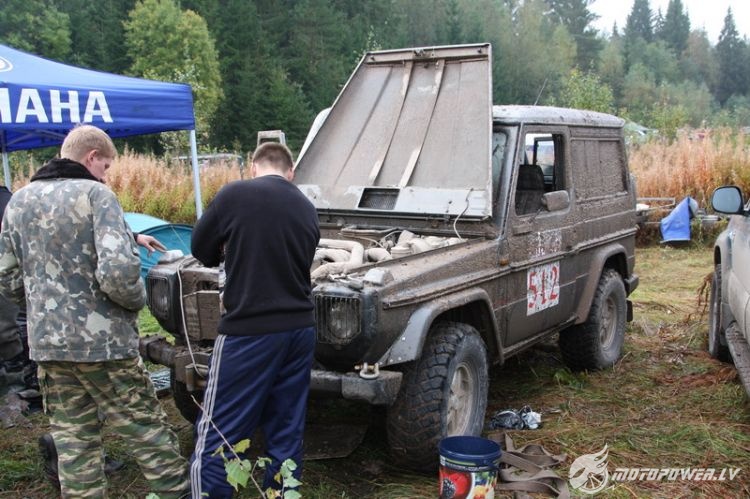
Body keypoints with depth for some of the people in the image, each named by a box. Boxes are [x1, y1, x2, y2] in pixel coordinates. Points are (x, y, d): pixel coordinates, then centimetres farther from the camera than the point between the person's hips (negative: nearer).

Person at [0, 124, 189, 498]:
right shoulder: (95, 194, -12)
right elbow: (118, 271, -23)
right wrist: (137, 299, -5)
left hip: (47, 343, 6)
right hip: (103, 342, -6)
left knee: (72, 442, 13)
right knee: (147, 434, 5)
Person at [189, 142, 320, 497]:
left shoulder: (234, 195, -7)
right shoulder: (307, 209, 8)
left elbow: (201, 250, 3)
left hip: (249, 331, -6)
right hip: (299, 330, 6)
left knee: (216, 433, 4)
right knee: (287, 434, 14)